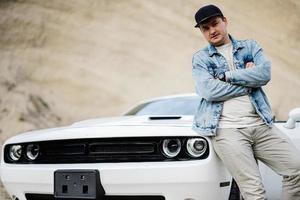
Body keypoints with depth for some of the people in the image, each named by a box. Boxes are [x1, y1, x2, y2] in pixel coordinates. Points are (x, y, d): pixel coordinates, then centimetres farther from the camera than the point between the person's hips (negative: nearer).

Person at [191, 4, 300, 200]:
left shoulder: (250, 46, 17)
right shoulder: (200, 58, 11)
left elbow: (265, 73, -3)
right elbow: (209, 91, -7)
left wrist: (228, 76, -5)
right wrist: (249, 82, -2)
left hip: (261, 124, 3)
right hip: (227, 129, -3)